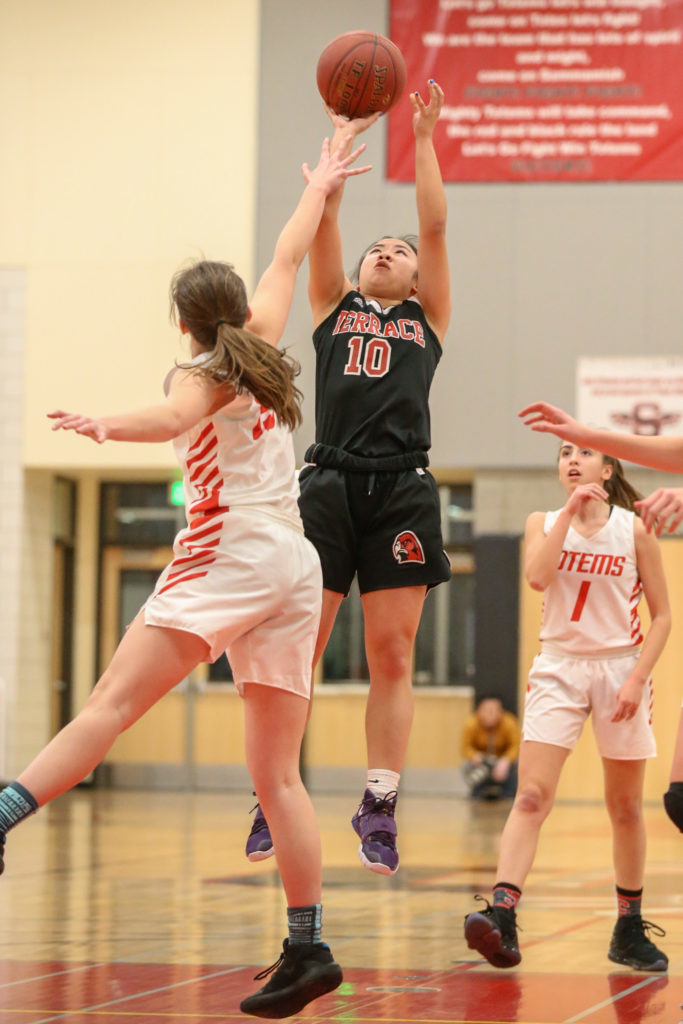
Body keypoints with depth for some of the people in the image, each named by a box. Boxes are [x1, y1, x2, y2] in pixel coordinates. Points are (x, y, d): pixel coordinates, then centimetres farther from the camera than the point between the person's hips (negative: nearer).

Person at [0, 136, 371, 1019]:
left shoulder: (201, 375, 2)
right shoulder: (261, 348, 18)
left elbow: (173, 419, -23)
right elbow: (287, 260, 35)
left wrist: (105, 427, -41)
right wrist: (319, 188, 49)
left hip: (230, 559, -6)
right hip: (295, 571, 6)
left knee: (115, 698, -21)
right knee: (275, 772, 4)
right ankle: (307, 948, -1)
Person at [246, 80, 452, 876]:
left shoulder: (428, 318, 18)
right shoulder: (333, 309, 20)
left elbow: (434, 226, 9)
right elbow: (322, 218, 12)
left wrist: (423, 141, 8)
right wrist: (341, 139, 11)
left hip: (401, 491, 0)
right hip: (329, 485, 0)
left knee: (391, 658, -1)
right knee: (294, 650, -4)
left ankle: (378, 808, 4)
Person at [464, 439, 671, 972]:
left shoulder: (635, 529, -1)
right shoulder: (543, 523, 4)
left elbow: (661, 615, 0)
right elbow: (537, 576, -18)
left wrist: (637, 678, -11)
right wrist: (569, 512, -16)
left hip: (620, 668, 0)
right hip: (559, 668, 0)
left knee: (625, 807, 8)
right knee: (532, 796, -15)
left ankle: (630, 930, 20)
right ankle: (502, 915, -25)